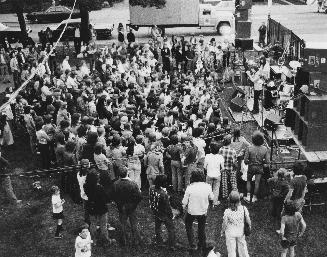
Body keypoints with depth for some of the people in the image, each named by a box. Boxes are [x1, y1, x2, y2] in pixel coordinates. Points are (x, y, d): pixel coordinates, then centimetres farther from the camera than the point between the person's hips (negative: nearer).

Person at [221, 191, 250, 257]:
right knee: (242, 246, 23)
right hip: (241, 232, 2)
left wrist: (222, 232, 6)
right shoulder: (244, 209, -20)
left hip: (230, 234, -2)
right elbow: (248, 220, -7)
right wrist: (249, 227, 14)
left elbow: (224, 224, -12)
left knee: (231, 249, 15)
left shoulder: (227, 212, -25)